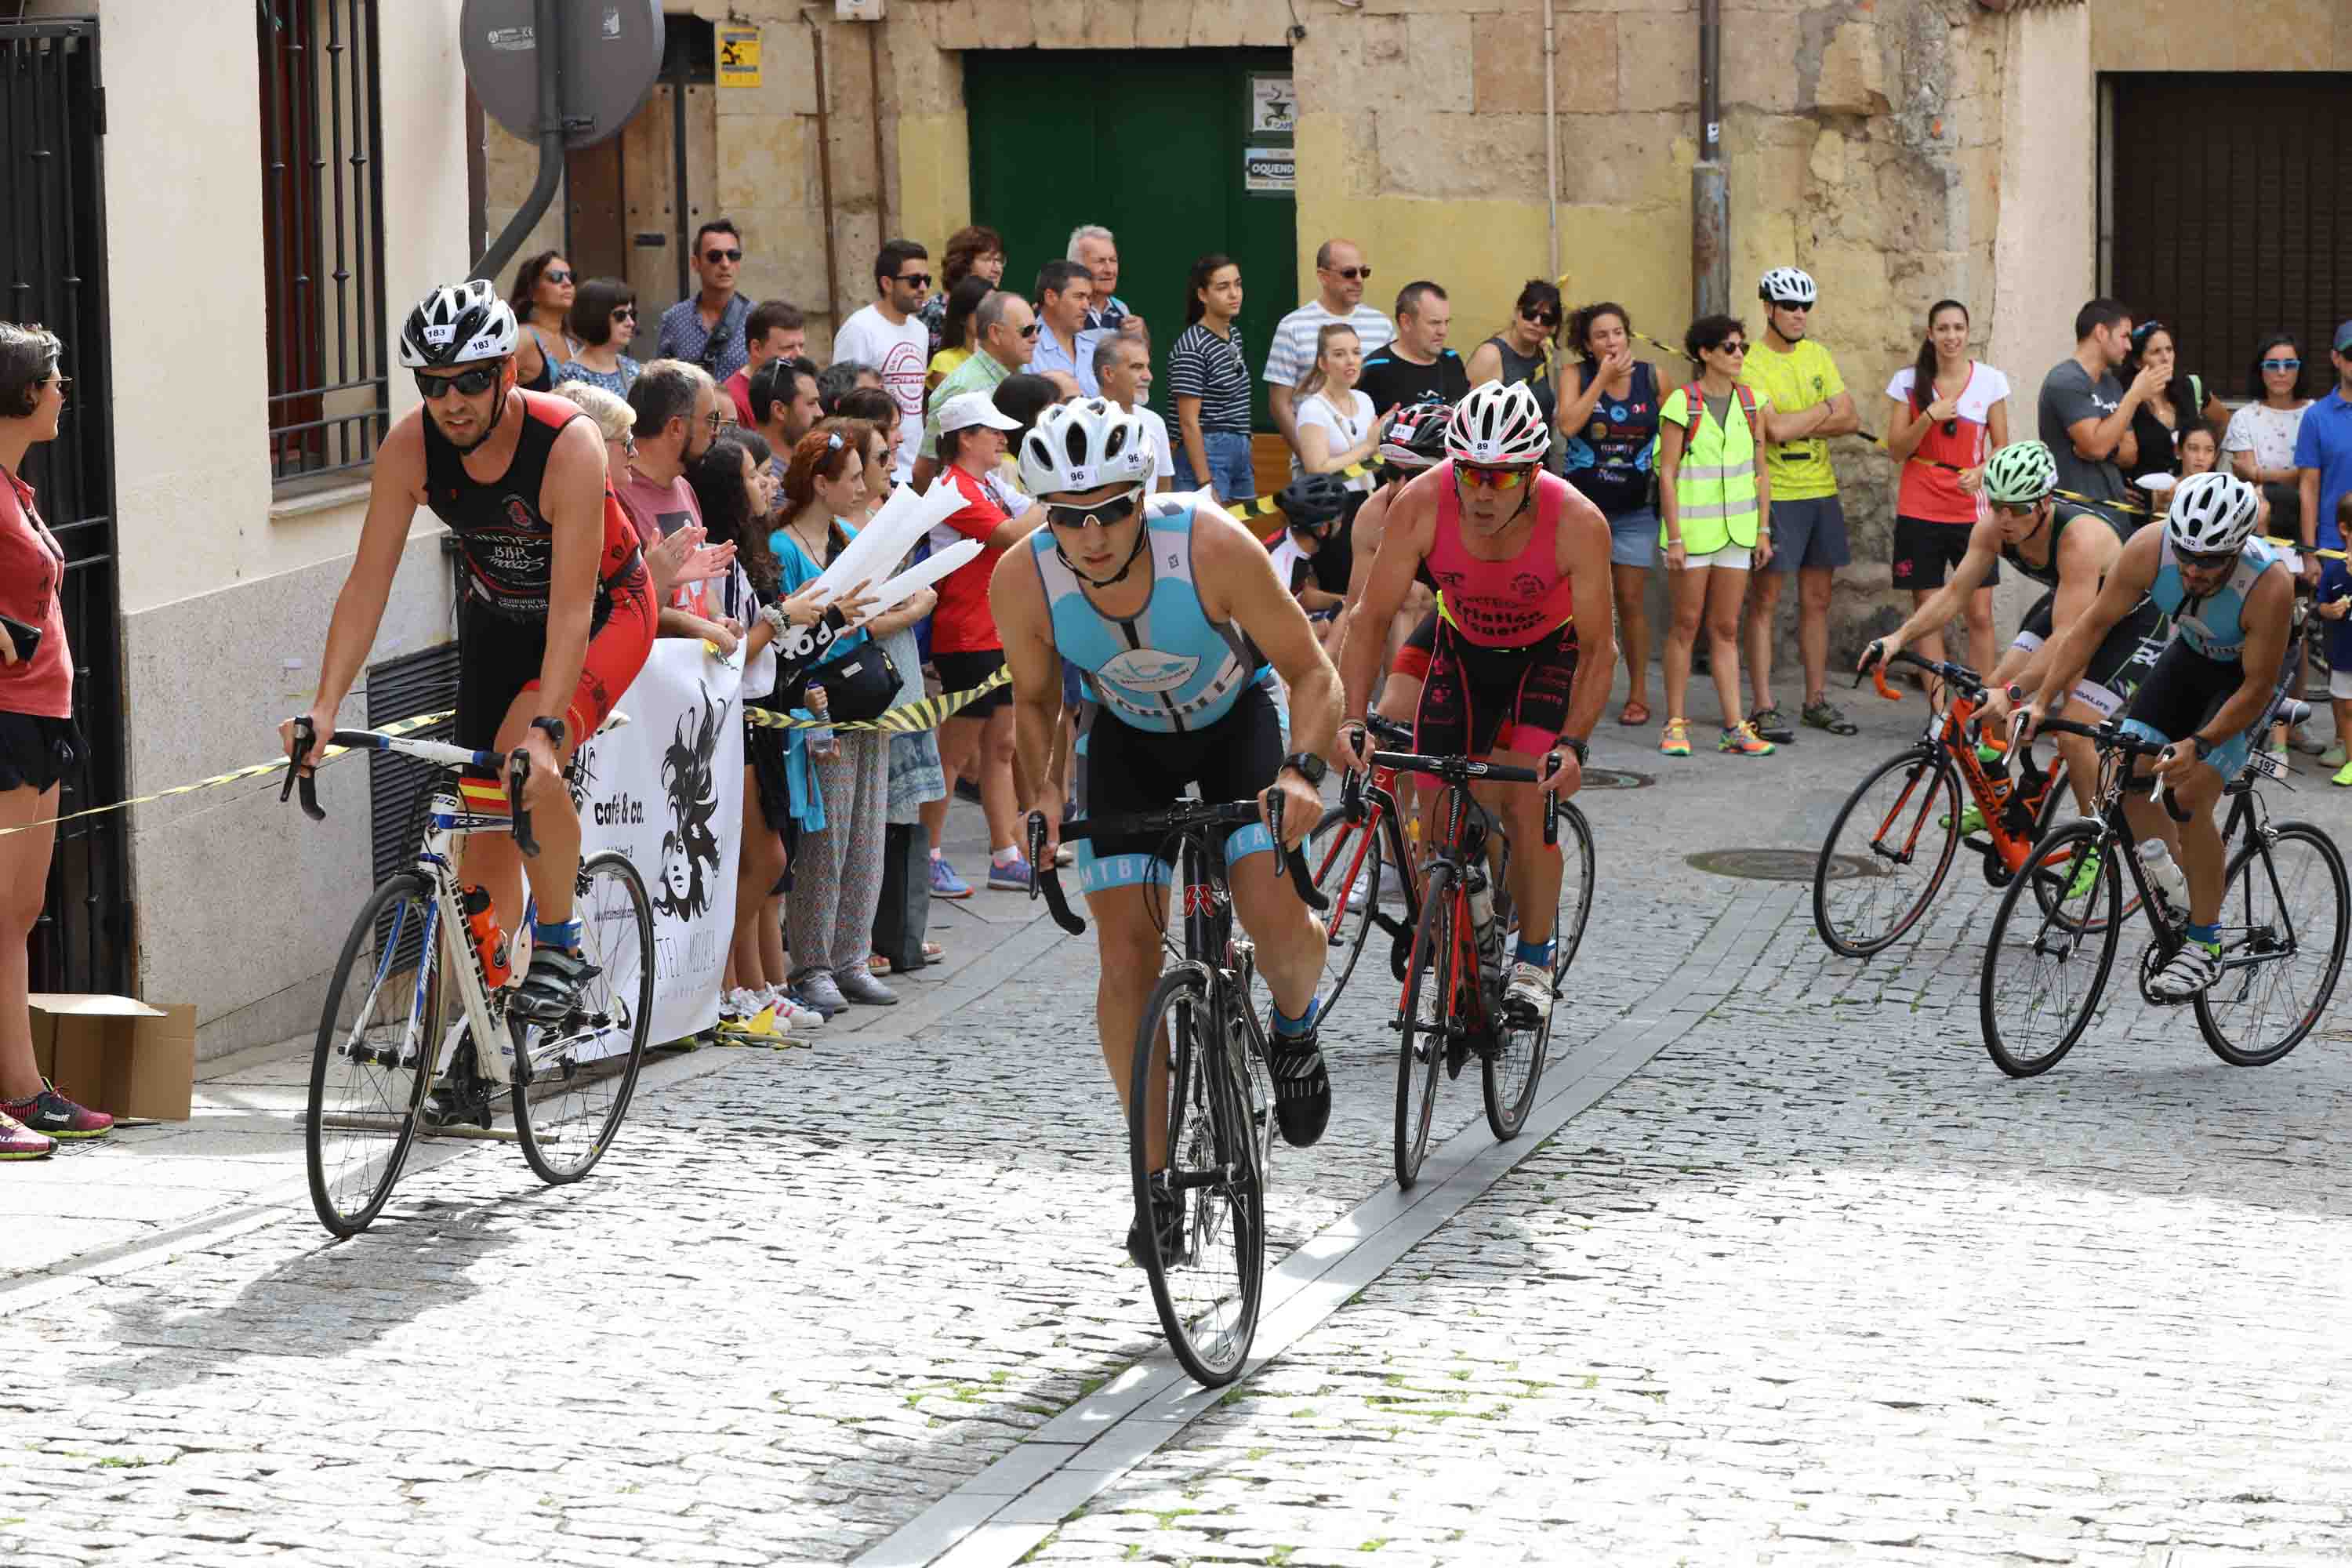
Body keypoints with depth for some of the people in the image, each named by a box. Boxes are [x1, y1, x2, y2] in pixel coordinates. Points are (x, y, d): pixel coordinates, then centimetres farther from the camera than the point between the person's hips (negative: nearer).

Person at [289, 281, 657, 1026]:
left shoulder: (569, 443, -34)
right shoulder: (409, 447, -21)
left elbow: (572, 606, -36)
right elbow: (368, 583, -19)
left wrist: (544, 728, -46)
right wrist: (324, 707, -28)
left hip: (605, 612, -5)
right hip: (498, 619, 5)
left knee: (530, 764, -30)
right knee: (485, 821, 1)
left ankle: (559, 944, -11)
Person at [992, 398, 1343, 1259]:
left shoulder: (1212, 546, -35)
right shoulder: (1024, 581, -27)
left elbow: (1314, 675, -23)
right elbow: (1034, 699, -6)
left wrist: (1301, 772, -40)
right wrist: (1042, 790, -23)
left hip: (1235, 718, -2)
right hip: (1128, 736, 2)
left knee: (1275, 918, -22)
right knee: (1126, 957, -8)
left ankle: (1295, 1026, 13)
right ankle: (1158, 1178, 7)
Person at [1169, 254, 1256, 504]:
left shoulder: (1234, 334, 11)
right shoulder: (1192, 348, -13)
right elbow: (1189, 423, -15)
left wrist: (1248, 458, 18)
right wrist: (1206, 485, -18)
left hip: (1240, 454, 8)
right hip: (1206, 455, -8)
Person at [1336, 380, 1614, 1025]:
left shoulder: (1577, 523, -32)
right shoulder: (1420, 506, -29)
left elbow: (1598, 648, -25)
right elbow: (1370, 616, -23)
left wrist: (1573, 744, -36)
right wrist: (1352, 719, -33)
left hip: (1550, 652, -2)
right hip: (1464, 648, 2)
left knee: (1524, 804, -19)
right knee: (1437, 816, -5)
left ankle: (1533, 964, -1)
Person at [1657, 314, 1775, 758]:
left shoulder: (1751, 401, 7)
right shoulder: (1682, 404, -8)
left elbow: (1761, 469, 12)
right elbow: (1667, 473, -9)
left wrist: (1764, 530, 8)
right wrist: (1674, 537, -13)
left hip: (1737, 529, 4)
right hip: (1693, 527, -4)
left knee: (1726, 629, 6)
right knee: (1686, 624, 2)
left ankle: (1734, 728, 4)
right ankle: (1676, 724, 9)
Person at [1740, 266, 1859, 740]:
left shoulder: (1818, 355, 10)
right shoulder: (1750, 363, -9)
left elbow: (1850, 420, 4)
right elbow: (1775, 428, -21)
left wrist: (1798, 426, -11)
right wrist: (1826, 409, -6)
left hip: (1821, 491, 6)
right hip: (1774, 493, -6)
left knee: (1816, 599, 10)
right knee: (1765, 602, -3)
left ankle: (1817, 700, 18)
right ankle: (1764, 707, -2)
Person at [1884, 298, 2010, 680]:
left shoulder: (1990, 381, 2)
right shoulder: (1908, 381, 1)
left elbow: (2002, 448, 6)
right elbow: (1896, 451, 0)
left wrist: (1981, 471, -14)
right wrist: (1929, 417, -15)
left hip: (1971, 512, 0)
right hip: (1920, 514, 0)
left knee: (1980, 615, -4)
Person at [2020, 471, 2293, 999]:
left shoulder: (2270, 585, -39)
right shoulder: (2150, 548, -30)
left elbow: (2256, 687, -30)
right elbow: (2095, 623, -18)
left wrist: (2200, 745, -42)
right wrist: (2042, 701, -24)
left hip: (2249, 672, -4)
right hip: (2192, 654, 5)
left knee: (2190, 796, -18)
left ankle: (2205, 945, -5)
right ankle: (2168, 867, 18)